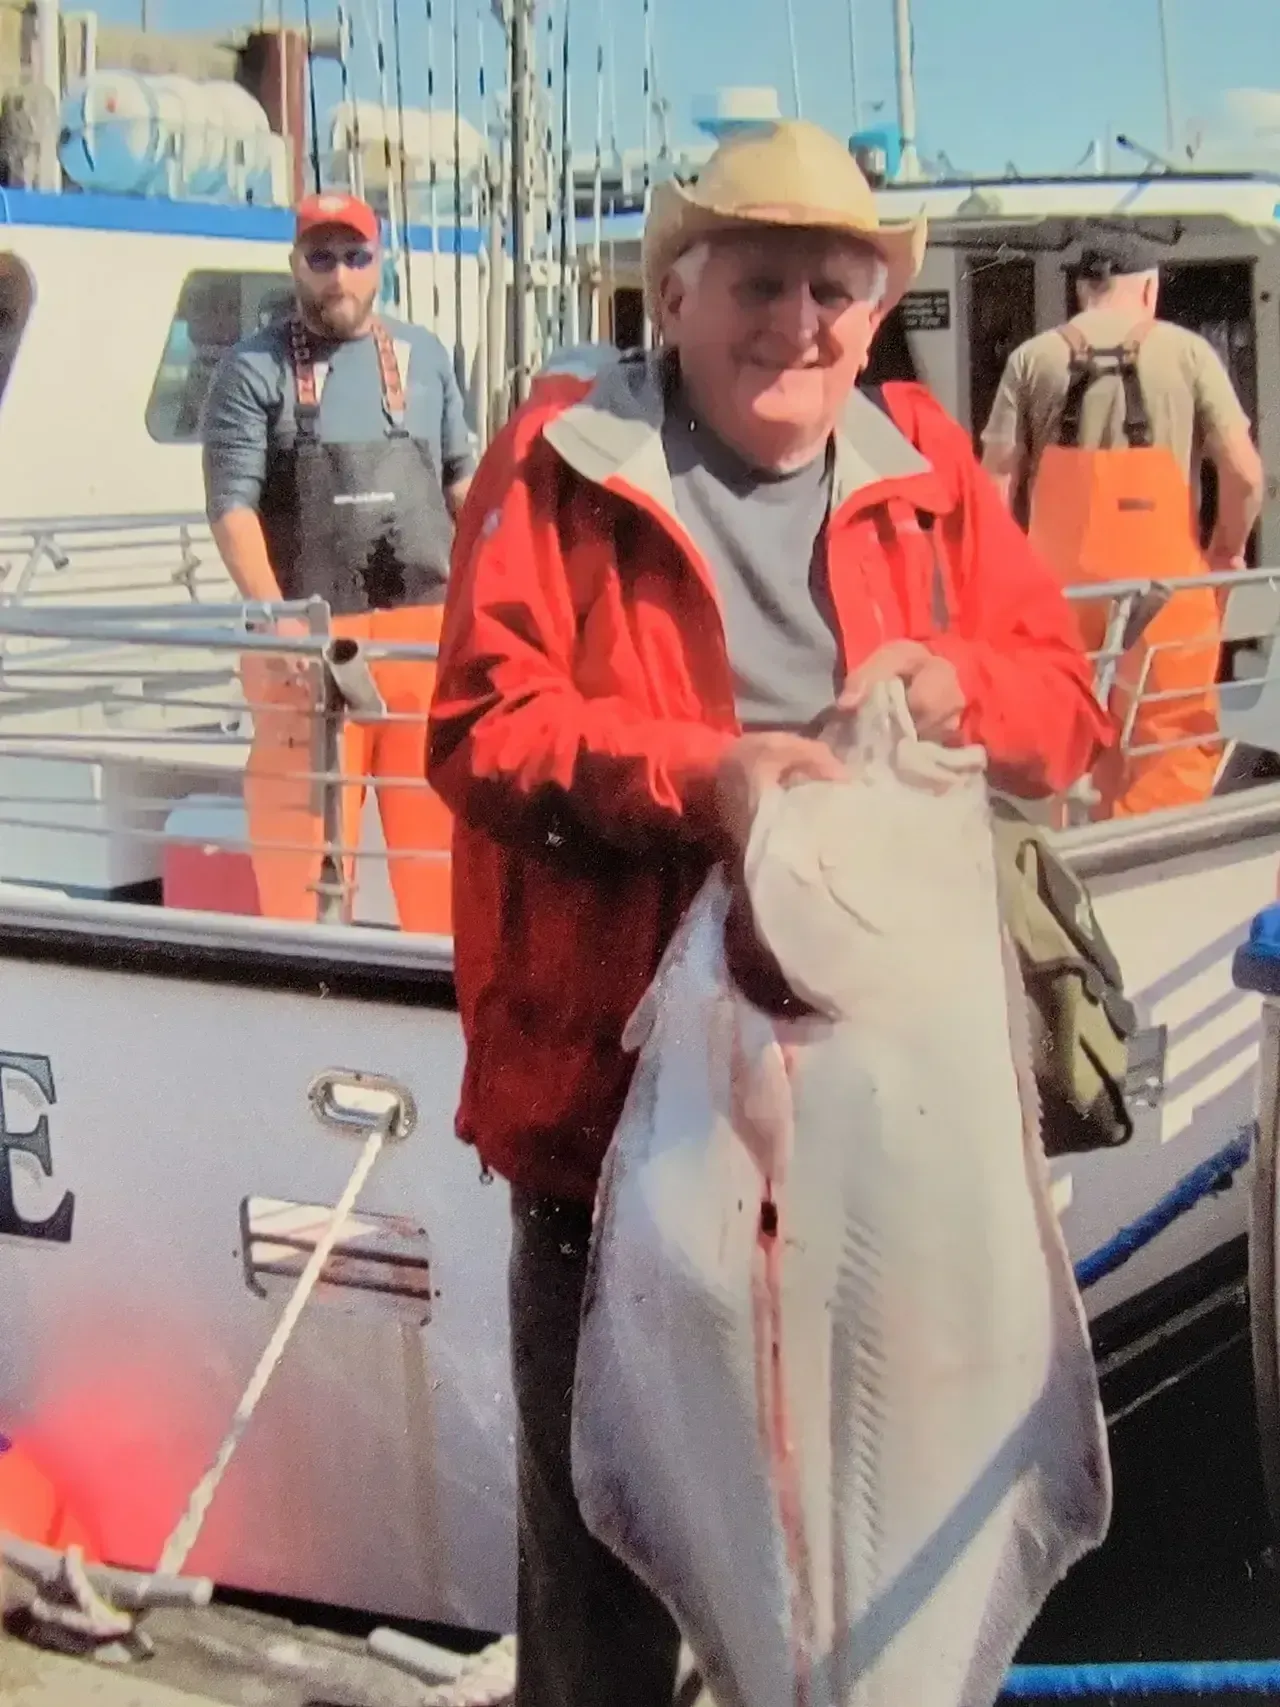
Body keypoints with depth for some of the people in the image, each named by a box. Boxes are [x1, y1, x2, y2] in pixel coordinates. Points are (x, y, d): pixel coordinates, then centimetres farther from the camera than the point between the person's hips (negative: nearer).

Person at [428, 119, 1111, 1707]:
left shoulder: (923, 462, 10)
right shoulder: (564, 454, -3)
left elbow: (1065, 701, 11)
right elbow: (481, 729, -10)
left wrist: (957, 682, -12)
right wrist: (699, 773, -25)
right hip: (618, 1063, -3)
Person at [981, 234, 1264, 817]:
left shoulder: (1033, 358, 5)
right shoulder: (1186, 352, 1)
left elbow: (997, 481, 1)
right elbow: (1244, 473, -5)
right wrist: (1228, 549, 11)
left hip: (1061, 584, 2)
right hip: (1164, 579, -2)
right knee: (1172, 750, 6)